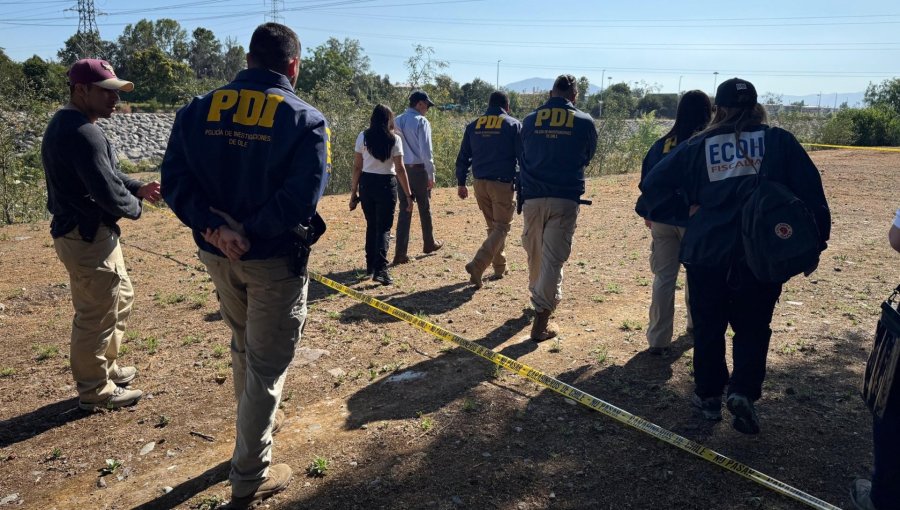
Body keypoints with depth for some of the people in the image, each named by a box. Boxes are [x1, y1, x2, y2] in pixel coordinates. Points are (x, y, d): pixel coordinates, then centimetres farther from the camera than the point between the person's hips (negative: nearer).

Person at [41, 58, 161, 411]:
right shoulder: (82, 133, -23)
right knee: (97, 316, 3)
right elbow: (108, 192, -26)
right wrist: (135, 207, -6)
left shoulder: (66, 125, 12)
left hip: (82, 232, 11)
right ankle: (95, 391, 20)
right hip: (88, 237, -11)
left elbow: (105, 175, 19)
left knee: (121, 298, 24)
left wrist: (138, 188, 4)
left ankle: (105, 367, 39)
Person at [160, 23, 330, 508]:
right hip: (275, 260, -5)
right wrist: (248, 233, -15)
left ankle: (258, 419, 50)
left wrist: (215, 227, -16)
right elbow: (301, 197, -23)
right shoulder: (305, 119, -13)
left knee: (243, 344, 27)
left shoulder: (197, 110, 1)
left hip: (216, 255, 5)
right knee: (266, 364, 8)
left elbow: (174, 181, -8)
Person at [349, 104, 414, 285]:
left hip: (366, 184, 3)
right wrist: (408, 195, -5)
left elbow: (357, 167, 1)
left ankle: (370, 266, 26)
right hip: (386, 184, -3)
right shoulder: (394, 139, -6)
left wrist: (354, 193, 7)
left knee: (371, 225, 18)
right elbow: (400, 169, -9)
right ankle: (380, 269, -12)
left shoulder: (363, 137, 1)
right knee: (384, 228, 2)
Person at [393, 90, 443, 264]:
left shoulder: (397, 121, 8)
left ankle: (400, 253, -1)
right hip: (418, 169, -5)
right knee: (425, 209, 13)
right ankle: (429, 243, 29)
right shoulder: (421, 121, -10)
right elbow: (426, 151, -15)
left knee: (404, 210, 5)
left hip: (401, 170, 5)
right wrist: (431, 175, -10)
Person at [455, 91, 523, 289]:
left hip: (480, 183, 5)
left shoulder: (473, 125, 9)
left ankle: (500, 267, 27)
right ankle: (477, 265, -18)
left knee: (493, 225, 20)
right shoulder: (514, 125, -2)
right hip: (503, 184, -5)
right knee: (501, 227, 0)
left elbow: (463, 157, 10)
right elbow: (523, 157, -6)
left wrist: (461, 183, 16)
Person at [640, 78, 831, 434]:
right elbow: (810, 192, -3)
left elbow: (653, 183, 0)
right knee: (752, 327, 14)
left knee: (708, 326, 14)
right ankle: (743, 391, -3)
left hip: (706, 252, 1)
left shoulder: (697, 146, 3)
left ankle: (709, 395, 24)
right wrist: (814, 243, 3)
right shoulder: (778, 141, 1)